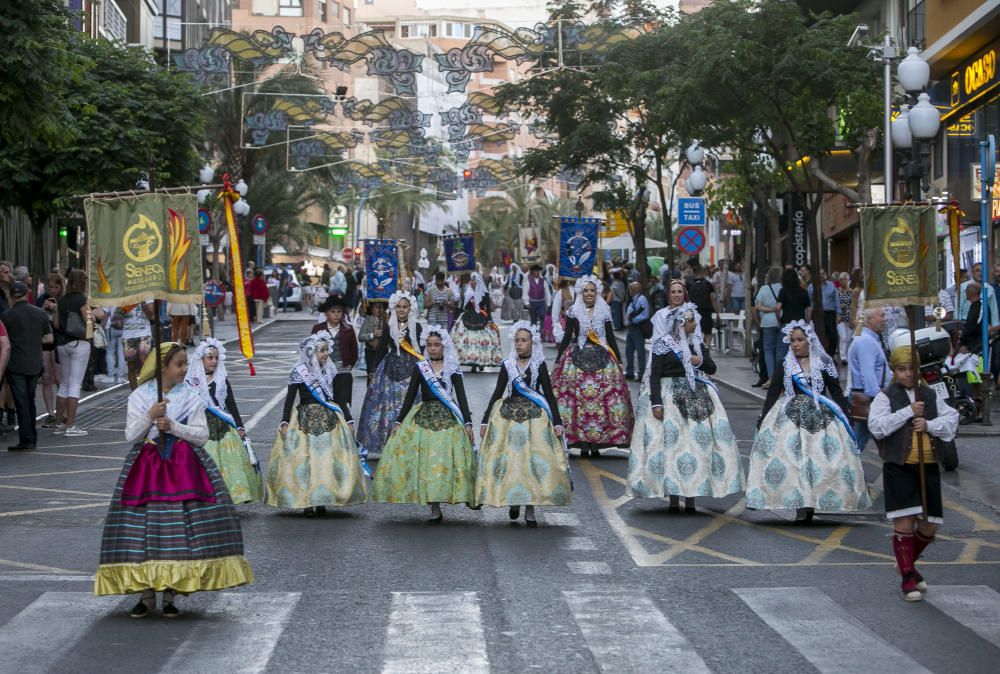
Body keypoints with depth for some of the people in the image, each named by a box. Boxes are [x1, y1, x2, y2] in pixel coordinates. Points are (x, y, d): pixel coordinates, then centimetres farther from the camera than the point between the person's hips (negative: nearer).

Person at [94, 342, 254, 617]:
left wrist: (173, 425, -14)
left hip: (184, 467, 0)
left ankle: (170, 594, 7)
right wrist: (150, 417, -17)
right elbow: (131, 435, -1)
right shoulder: (139, 397, 2)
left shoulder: (190, 397, 3)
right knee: (142, 527, -2)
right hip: (146, 467, 0)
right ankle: (146, 594, 8)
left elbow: (202, 435, -2)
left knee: (179, 528, -3)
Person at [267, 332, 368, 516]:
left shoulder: (330, 371, 8)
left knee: (327, 459, 1)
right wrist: (284, 423, -11)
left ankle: (321, 501, 9)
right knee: (305, 460, -5)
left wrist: (348, 420, 10)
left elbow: (339, 398, 14)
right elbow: (289, 399, -3)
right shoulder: (299, 372, -4)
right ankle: (306, 502, 0)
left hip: (329, 420, 4)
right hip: (306, 421, -4)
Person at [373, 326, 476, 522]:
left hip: (448, 418, -1)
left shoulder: (453, 369, 5)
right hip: (424, 417, 1)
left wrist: (468, 423, -6)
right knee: (427, 460, -5)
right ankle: (435, 510, -3)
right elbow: (410, 396, 9)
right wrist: (399, 421, 5)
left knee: (446, 460, -9)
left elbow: (461, 396, 3)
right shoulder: (420, 367, 7)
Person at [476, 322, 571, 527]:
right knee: (509, 460, -3)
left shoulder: (539, 365, 4)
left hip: (535, 417, -2)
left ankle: (530, 511, -1)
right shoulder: (507, 365, 7)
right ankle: (512, 501, 16)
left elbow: (549, 395, 4)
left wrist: (557, 422, -3)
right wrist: (485, 420, 5)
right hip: (509, 415, 2)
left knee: (534, 460, -6)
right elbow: (496, 394, 10)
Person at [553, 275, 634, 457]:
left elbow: (611, 338, 12)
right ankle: (583, 444, -4)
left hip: (602, 358, 1)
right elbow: (567, 338, 7)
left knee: (602, 399, -7)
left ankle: (596, 443, -2)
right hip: (577, 358, -1)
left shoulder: (604, 312, 10)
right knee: (578, 398, -8)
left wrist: (619, 361, 9)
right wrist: (558, 361, 4)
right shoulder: (574, 313, 6)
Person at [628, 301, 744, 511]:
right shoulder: (663, 345, -5)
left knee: (696, 440, 1)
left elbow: (712, 368, 16)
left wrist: (700, 360, -5)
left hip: (697, 396, 5)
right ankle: (673, 497, 1)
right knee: (671, 441, -6)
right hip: (670, 396, -5)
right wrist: (656, 403, -17)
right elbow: (655, 375, -9)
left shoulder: (696, 343, 12)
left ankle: (690, 497, 8)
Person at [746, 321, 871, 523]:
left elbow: (836, 392, 8)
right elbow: (773, 393, 7)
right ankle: (801, 506, -10)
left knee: (821, 459, -6)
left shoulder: (824, 363, 5)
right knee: (792, 460, -11)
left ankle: (809, 506, -1)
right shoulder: (785, 365, 6)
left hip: (822, 417, 0)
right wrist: (763, 419, 2)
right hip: (791, 417, 0)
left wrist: (846, 417, 4)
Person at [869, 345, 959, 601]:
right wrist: (908, 412, -16)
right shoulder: (886, 396, 0)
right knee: (904, 523, -7)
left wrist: (929, 424, -13)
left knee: (930, 524, 7)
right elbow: (877, 426, -13)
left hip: (928, 466, 4)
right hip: (899, 467, -4)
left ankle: (908, 563, 33)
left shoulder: (931, 395, 12)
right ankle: (907, 578, 4)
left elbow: (951, 420, 4)